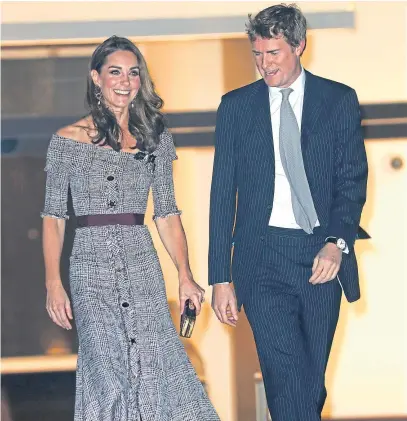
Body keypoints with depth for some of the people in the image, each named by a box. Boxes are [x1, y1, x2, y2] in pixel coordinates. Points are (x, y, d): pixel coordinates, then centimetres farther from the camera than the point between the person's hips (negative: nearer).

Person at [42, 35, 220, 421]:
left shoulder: (155, 138, 10)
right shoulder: (68, 140, 3)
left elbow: (167, 214, 11)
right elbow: (53, 217, 3)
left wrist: (185, 276, 2)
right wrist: (53, 284, -6)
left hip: (142, 268, 2)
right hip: (92, 270, -2)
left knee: (154, 370, -6)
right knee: (108, 374, -11)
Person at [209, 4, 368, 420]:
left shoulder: (339, 101, 6)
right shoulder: (236, 106, 6)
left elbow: (353, 179, 2)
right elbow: (223, 194, 7)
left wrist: (337, 241, -16)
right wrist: (220, 277, 1)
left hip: (322, 257, 1)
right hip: (263, 257, -1)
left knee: (313, 381, 8)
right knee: (288, 382, -13)